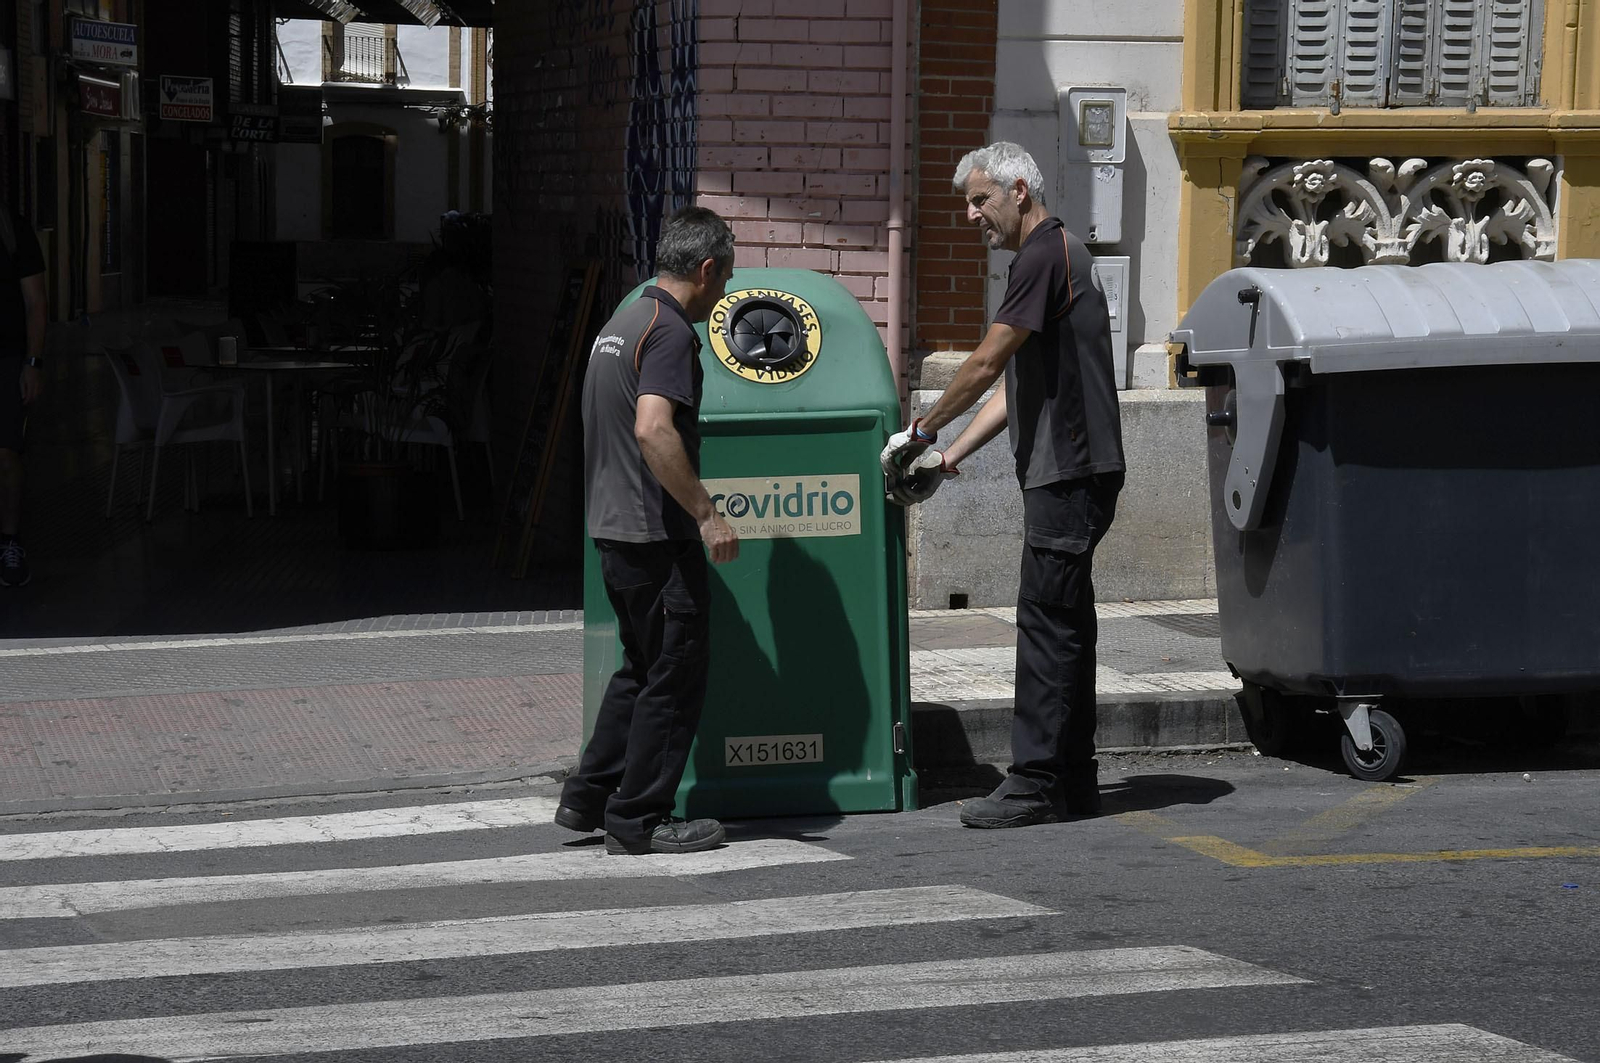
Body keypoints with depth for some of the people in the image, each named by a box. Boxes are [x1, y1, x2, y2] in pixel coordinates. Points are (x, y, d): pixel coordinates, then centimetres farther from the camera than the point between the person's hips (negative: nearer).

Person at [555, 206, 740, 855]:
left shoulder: (620, 324, 15)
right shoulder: (670, 332, -16)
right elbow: (653, 429, -29)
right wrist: (707, 515, -27)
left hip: (613, 528, 10)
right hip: (657, 534, -10)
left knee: (643, 668, 19)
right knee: (675, 674, -1)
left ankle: (587, 798, 21)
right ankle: (638, 820, 4)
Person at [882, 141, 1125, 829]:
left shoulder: (1045, 257, -13)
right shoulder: (1048, 256, 20)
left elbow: (984, 365, -14)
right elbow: (1013, 385, 20)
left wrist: (921, 431, -2)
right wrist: (951, 456, 13)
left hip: (1069, 474, -10)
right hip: (1066, 473, 10)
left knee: (1048, 623, -8)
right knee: (1063, 623, 12)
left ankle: (1036, 783, -6)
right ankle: (1071, 781, 16)